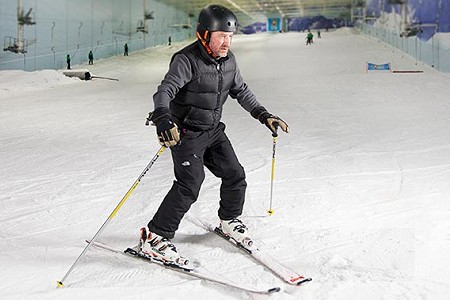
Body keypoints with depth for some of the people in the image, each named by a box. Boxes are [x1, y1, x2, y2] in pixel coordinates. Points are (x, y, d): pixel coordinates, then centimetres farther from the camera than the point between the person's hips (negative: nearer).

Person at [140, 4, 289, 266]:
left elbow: (240, 91, 16)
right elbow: (164, 91, -31)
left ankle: (229, 221, 34)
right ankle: (154, 237, -7)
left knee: (235, 176, 8)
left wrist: (263, 115, 12)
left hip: (214, 130, 7)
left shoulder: (228, 60, 3)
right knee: (189, 184, -18)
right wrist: (163, 119, -50)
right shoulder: (187, 60, -20)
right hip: (186, 133, -7)